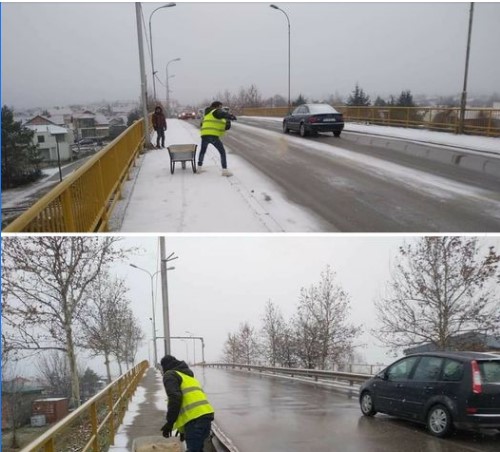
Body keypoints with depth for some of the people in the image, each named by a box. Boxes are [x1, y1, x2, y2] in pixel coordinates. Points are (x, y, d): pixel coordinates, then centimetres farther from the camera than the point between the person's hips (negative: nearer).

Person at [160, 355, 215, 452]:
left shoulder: (170, 375, 6)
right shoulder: (189, 376, 33)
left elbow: (175, 398, -10)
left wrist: (170, 422, -5)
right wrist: (183, 428, 31)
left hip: (195, 419, -9)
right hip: (206, 415, 9)